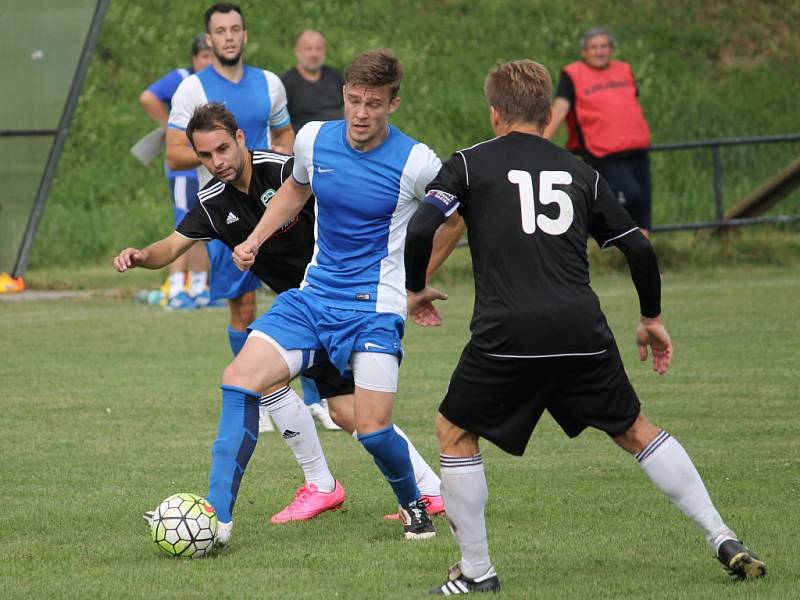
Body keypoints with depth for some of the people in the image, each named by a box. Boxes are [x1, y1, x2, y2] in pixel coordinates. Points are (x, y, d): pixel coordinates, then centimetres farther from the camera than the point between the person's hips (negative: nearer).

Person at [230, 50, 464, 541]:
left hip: (376, 307, -4)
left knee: (373, 429, -14)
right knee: (239, 381, -14)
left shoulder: (416, 162, -13)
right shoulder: (313, 139, 0)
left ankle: (414, 506, 19)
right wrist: (256, 239, 13)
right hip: (313, 296, 4)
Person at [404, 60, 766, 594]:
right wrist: (652, 319, 30)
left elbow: (421, 229, -3)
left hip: (507, 332, -3)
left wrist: (415, 289, 15)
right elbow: (639, 248, 16)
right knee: (636, 431, 19)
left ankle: (476, 570, 14)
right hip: (583, 330, 3)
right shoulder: (580, 172, 19)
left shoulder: (469, 164, 10)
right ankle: (723, 539, 13)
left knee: (455, 432, 18)